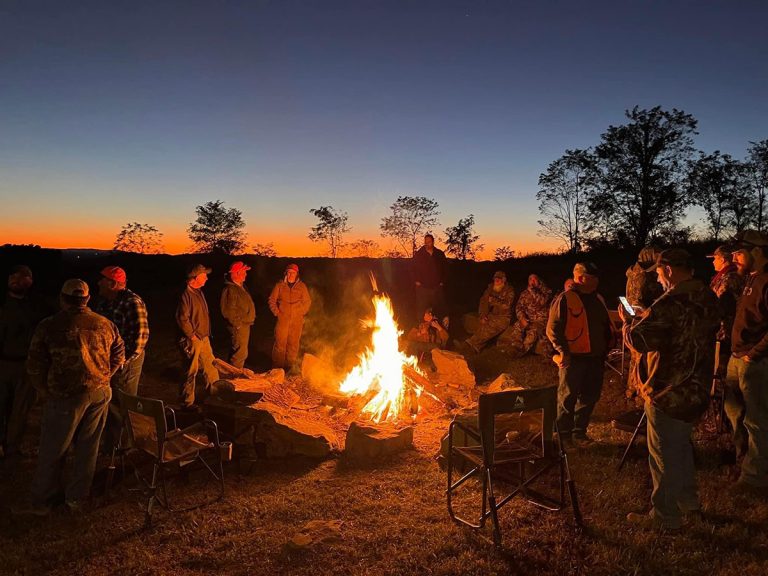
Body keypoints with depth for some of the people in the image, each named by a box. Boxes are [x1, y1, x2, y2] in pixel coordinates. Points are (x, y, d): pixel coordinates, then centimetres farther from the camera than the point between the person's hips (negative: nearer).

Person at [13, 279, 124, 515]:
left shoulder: (48, 326, -9)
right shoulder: (105, 324, 0)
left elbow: (35, 367, -6)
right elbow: (119, 355, 10)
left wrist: (46, 392, 8)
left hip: (66, 397, -3)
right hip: (100, 394, 4)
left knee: (52, 451, 11)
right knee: (88, 448, 14)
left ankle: (41, 503, 23)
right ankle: (76, 499, 26)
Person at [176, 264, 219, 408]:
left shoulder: (199, 292, 11)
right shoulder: (186, 294, -19)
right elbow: (182, 319, -22)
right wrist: (192, 336, -17)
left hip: (204, 338, 9)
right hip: (193, 340, -9)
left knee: (210, 365, 17)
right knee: (191, 371, 1)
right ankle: (187, 401, 14)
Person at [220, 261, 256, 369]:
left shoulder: (240, 286, 12)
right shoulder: (230, 289, -21)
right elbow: (228, 311, -25)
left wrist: (249, 320, 18)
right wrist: (238, 323, -19)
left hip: (245, 325, 10)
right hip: (238, 327, -10)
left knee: (240, 352, 20)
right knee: (240, 353, -4)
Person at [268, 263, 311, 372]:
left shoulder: (302, 286, 9)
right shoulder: (280, 285, 7)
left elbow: (307, 302, 15)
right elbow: (272, 300, 11)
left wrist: (301, 313, 4)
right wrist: (276, 312, 1)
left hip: (297, 321, 1)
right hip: (282, 319, -1)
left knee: (293, 343, 3)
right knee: (280, 343, -3)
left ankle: (291, 366, 13)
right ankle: (277, 367, 4)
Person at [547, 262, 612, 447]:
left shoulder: (598, 299, 14)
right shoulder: (564, 299, -9)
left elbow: (606, 326, 25)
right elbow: (552, 328, -13)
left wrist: (607, 345, 12)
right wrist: (563, 351, -19)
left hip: (595, 358, 7)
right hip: (573, 358, -7)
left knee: (590, 397, 11)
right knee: (567, 397, 1)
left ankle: (580, 432, 25)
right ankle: (564, 435, 13)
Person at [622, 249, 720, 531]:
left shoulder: (671, 302, -25)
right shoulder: (708, 298, 3)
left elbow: (638, 340, -24)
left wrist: (629, 321, -4)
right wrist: (646, 318, 13)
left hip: (669, 393, -9)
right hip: (697, 389, 9)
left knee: (665, 455, 5)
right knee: (682, 446, 25)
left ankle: (665, 517, 18)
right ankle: (689, 502, 39)